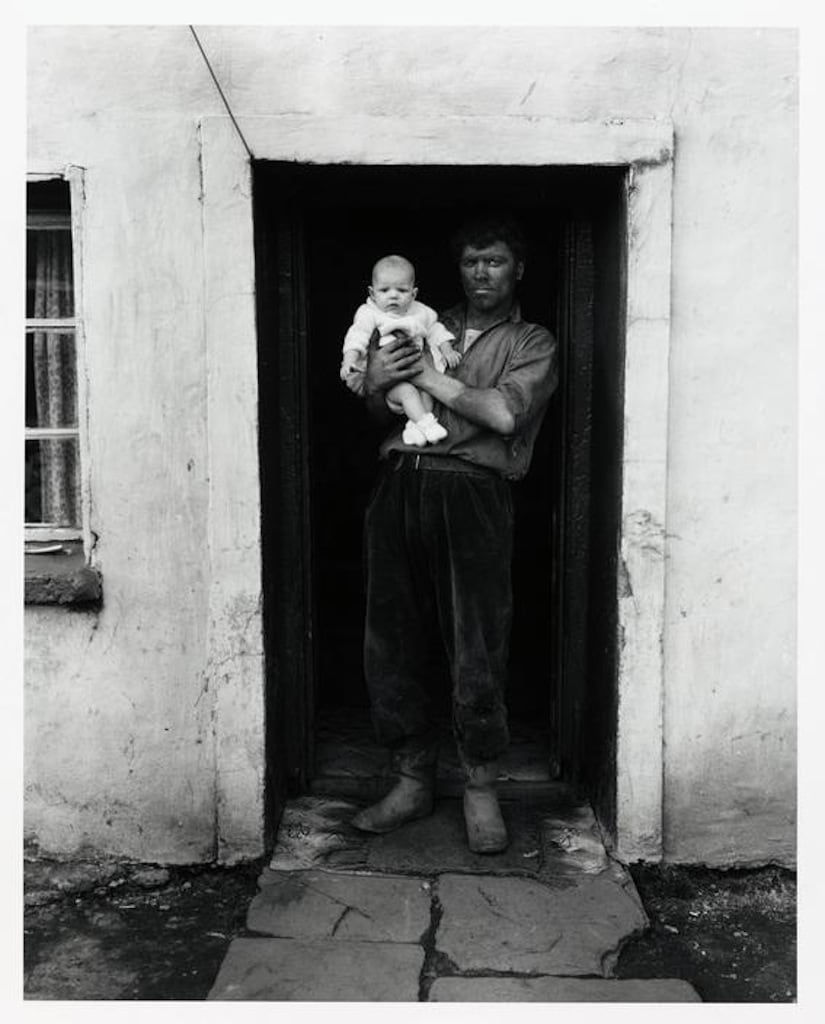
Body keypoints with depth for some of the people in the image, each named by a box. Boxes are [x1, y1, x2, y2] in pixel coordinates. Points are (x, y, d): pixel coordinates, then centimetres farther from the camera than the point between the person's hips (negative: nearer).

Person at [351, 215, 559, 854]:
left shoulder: (532, 343, 11)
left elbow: (505, 414, -8)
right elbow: (382, 413, 22)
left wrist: (427, 375, -4)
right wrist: (376, 382, 0)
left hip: (471, 493, -4)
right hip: (401, 483, 4)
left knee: (478, 650, -3)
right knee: (392, 640, 5)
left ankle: (481, 789, 15)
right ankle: (414, 781, 20)